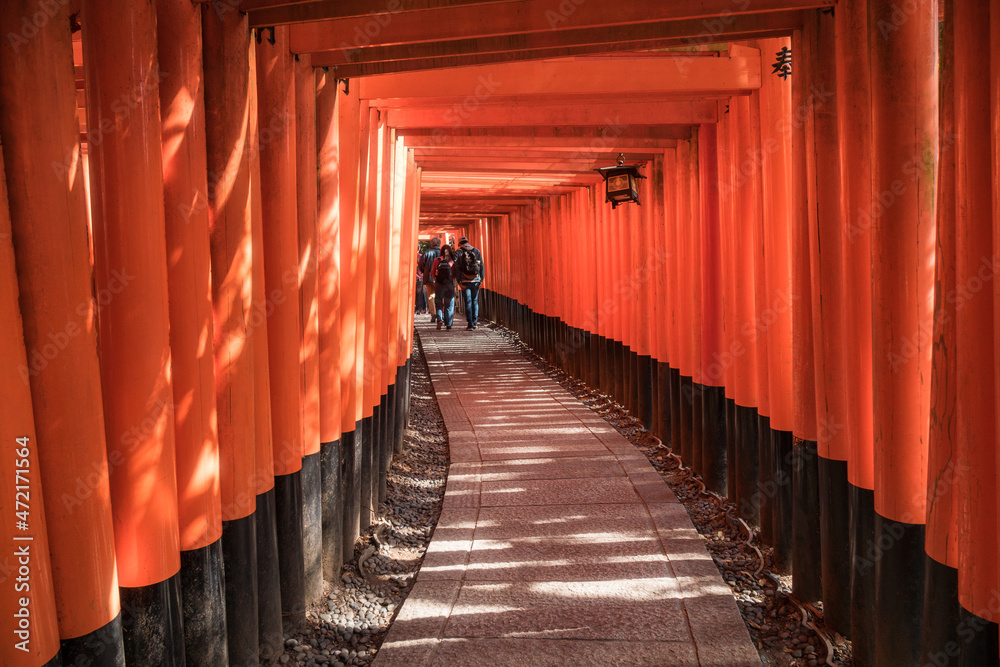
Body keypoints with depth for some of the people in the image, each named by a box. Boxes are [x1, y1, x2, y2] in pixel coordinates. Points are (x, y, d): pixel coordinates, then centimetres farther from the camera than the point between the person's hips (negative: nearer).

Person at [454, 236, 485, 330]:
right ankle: (475, 322, 11)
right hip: (476, 280, 2)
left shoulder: (458, 253, 1)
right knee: (475, 301, 14)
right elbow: (482, 266, 4)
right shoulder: (476, 251, 7)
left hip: (465, 281, -2)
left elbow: (457, 268, -7)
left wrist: (459, 281, -7)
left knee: (468, 302, 1)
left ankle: (470, 324, -2)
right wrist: (481, 279, 7)